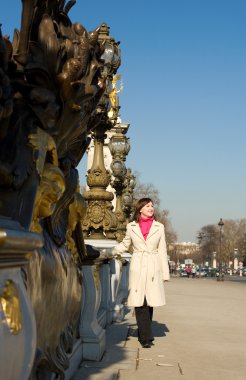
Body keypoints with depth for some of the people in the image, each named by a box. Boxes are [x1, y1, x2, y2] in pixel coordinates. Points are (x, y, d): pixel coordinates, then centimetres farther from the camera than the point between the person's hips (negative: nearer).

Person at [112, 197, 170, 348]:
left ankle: (144, 334, 18)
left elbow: (162, 251, 9)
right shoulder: (131, 226, 7)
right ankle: (146, 337, -3)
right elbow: (125, 244, 19)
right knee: (140, 302, -6)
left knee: (149, 302, 4)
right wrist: (110, 251, 4)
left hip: (153, 268, 1)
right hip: (137, 267, -1)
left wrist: (165, 273, 5)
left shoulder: (159, 227, 8)